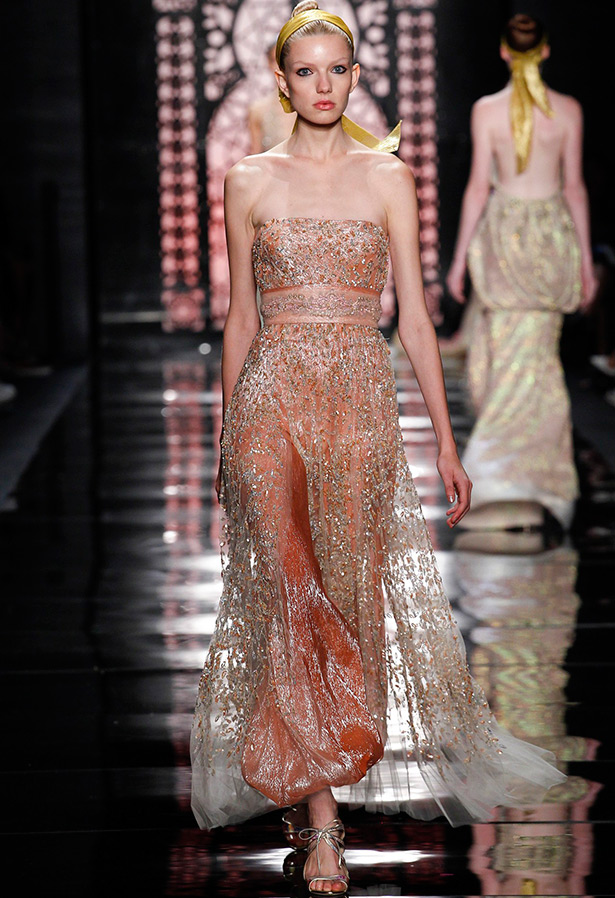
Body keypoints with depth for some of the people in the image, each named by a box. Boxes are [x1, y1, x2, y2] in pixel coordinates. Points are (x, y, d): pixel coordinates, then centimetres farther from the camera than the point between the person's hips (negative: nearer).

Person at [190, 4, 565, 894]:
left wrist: (445, 442, 3)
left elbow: (415, 317, 5)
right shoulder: (250, 180, 5)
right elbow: (241, 318, 11)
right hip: (272, 397, -1)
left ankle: (316, 778, 20)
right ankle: (321, 818, -5)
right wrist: (226, 432, 12)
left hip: (360, 402, 1)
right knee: (291, 595, -10)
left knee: (351, 593, 2)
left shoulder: (387, 177, 5)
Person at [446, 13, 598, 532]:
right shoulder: (568, 111, -1)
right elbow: (575, 187, 1)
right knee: (534, 360, 5)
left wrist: (460, 257, 2)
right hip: (552, 233, 1)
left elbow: (478, 186, -5)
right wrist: (585, 259, 8)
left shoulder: (487, 110, -5)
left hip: (501, 232, -1)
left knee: (496, 355, 8)